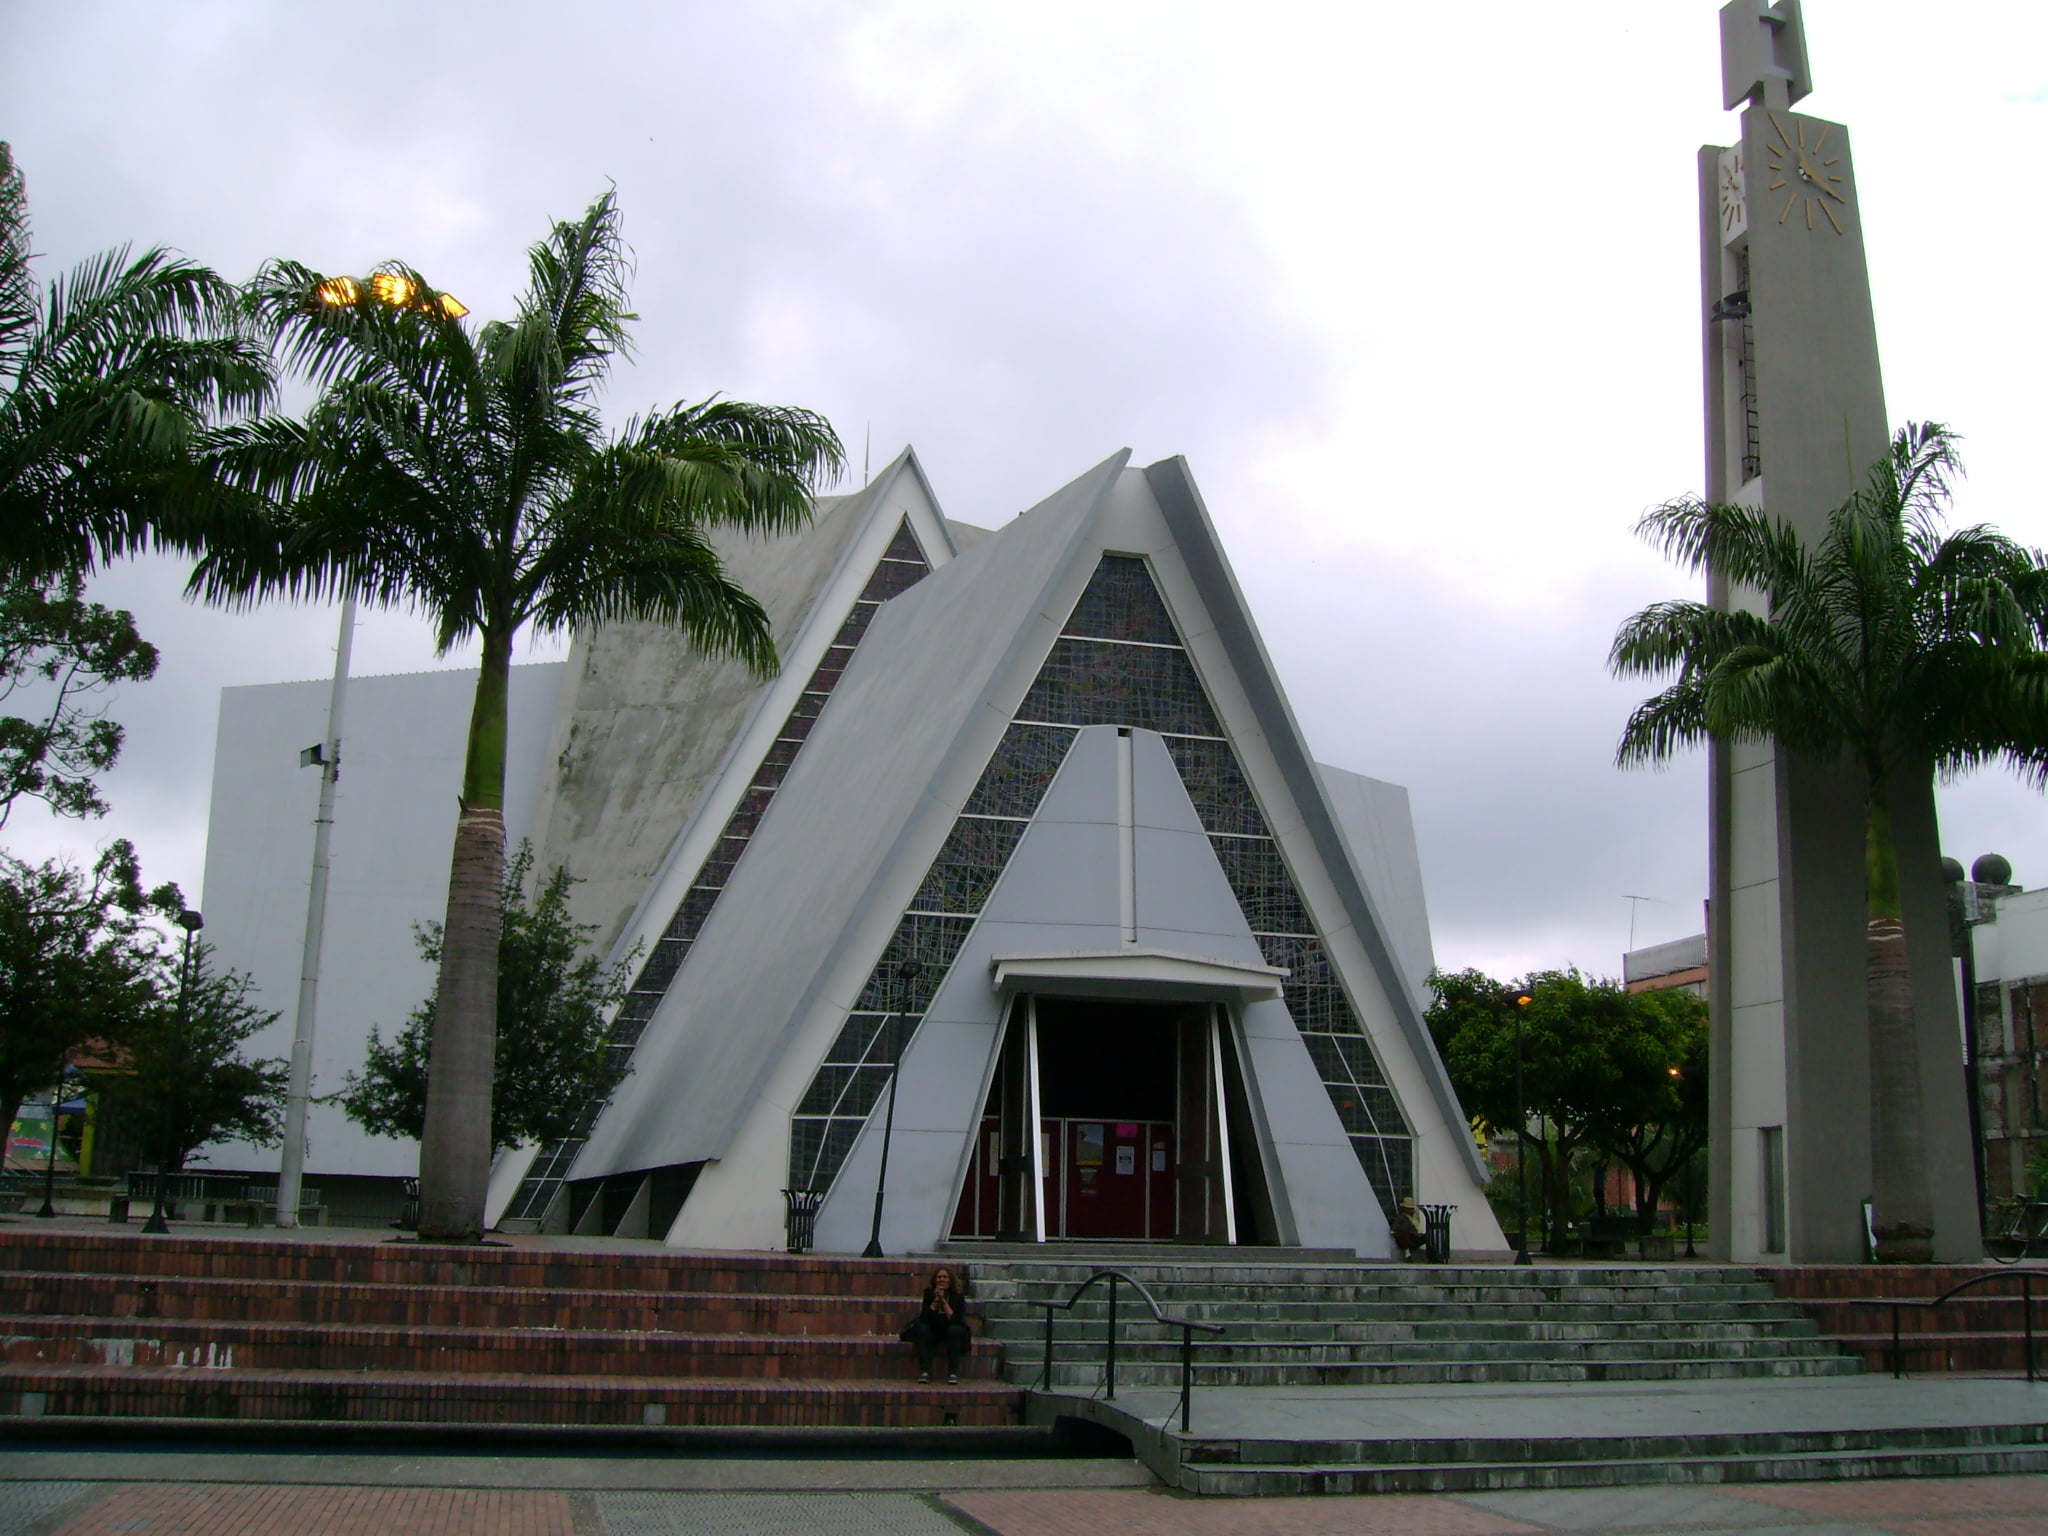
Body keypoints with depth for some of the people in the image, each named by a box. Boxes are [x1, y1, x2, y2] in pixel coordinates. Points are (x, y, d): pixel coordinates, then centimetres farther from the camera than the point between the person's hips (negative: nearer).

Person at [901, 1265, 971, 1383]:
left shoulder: (957, 1296, -11)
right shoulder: (929, 1293, -8)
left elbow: (955, 1320, -22)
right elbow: (924, 1318, -17)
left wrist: (944, 1301, -26)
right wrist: (936, 1300, -24)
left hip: (950, 1332, -1)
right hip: (932, 1332, 1)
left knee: (955, 1330, -32)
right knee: (922, 1328, -28)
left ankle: (953, 1373, -30)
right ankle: (925, 1371, -32)